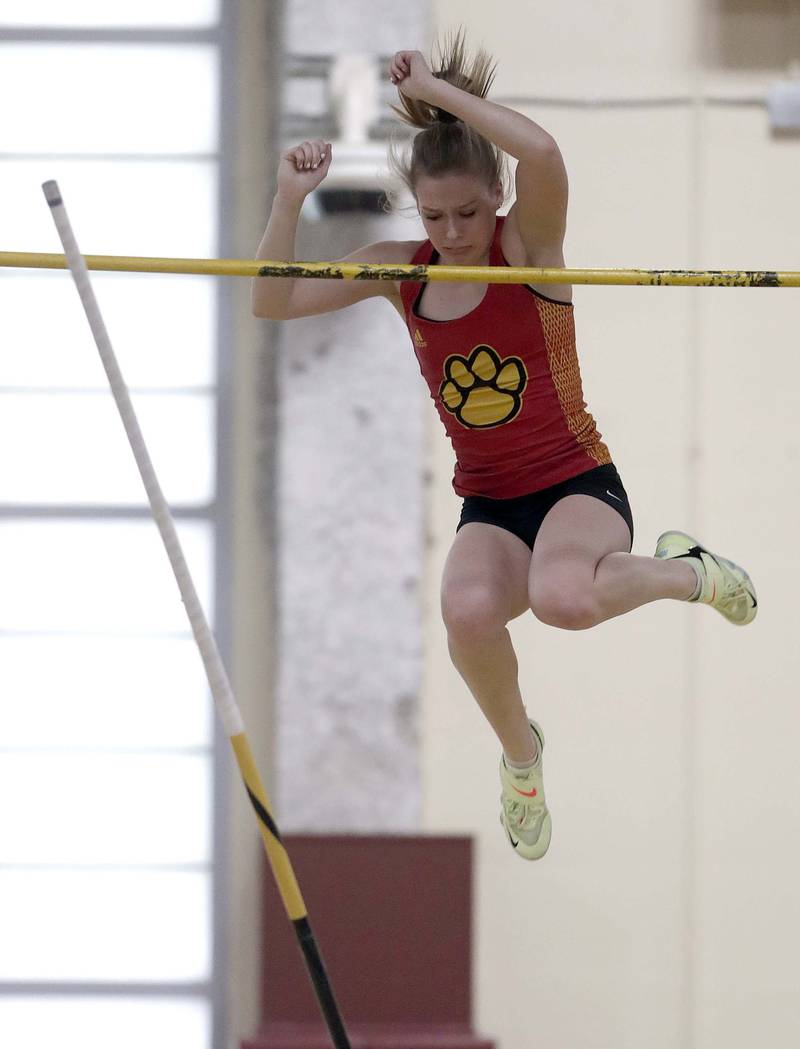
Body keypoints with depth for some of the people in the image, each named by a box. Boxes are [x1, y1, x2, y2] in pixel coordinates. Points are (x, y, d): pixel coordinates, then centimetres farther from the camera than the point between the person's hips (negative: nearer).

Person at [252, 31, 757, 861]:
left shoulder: (528, 245, -11)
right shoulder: (399, 271, 3)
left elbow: (544, 156, -34)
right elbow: (273, 304, 2)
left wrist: (437, 89, -26)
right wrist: (289, 202, -13)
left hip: (578, 484, -4)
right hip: (488, 505, 4)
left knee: (562, 597, -39)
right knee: (468, 609, -33)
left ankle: (685, 572, -3)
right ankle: (520, 755, -1)